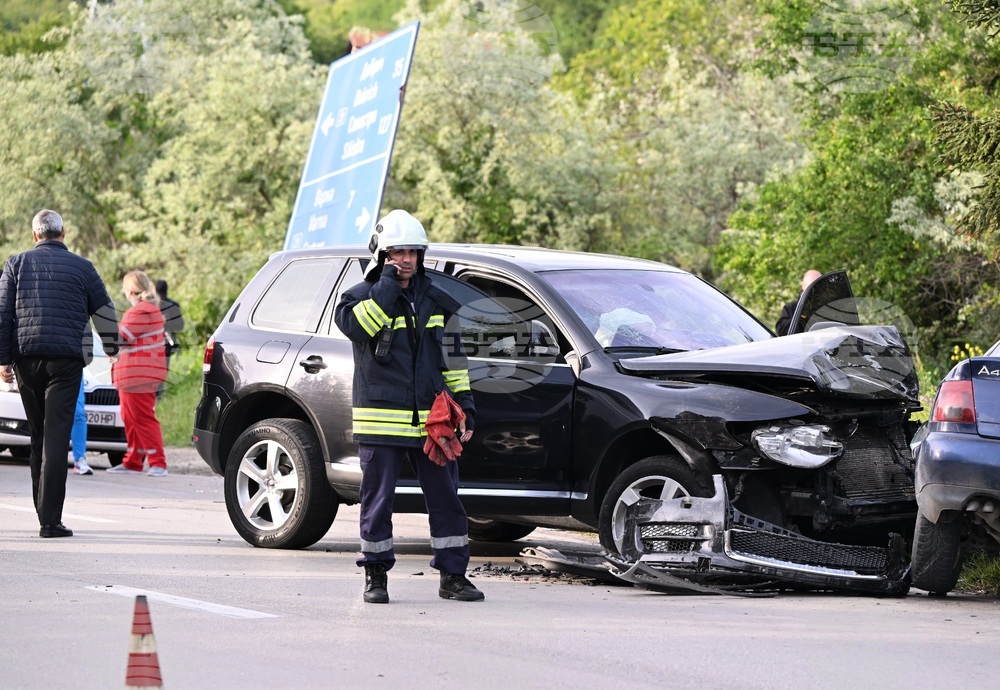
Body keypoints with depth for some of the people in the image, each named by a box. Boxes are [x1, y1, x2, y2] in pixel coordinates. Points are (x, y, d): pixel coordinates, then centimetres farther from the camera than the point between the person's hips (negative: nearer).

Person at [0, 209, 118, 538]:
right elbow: (105, 312, 13)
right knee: (56, 436, -8)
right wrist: (111, 348, 29)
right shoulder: (81, 267, 6)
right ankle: (50, 519, -15)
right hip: (66, 359, -2)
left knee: (38, 433, 15)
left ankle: (43, 507, 18)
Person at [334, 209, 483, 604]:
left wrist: (465, 409, 12)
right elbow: (358, 326, -23)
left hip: (431, 420, 3)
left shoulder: (436, 302, 14)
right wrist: (388, 283, -15)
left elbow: (453, 360, 18)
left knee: (445, 498, 3)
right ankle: (376, 577, 13)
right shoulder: (361, 297, 2)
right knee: (378, 500, 2)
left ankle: (453, 576, 10)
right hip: (381, 419, -3)